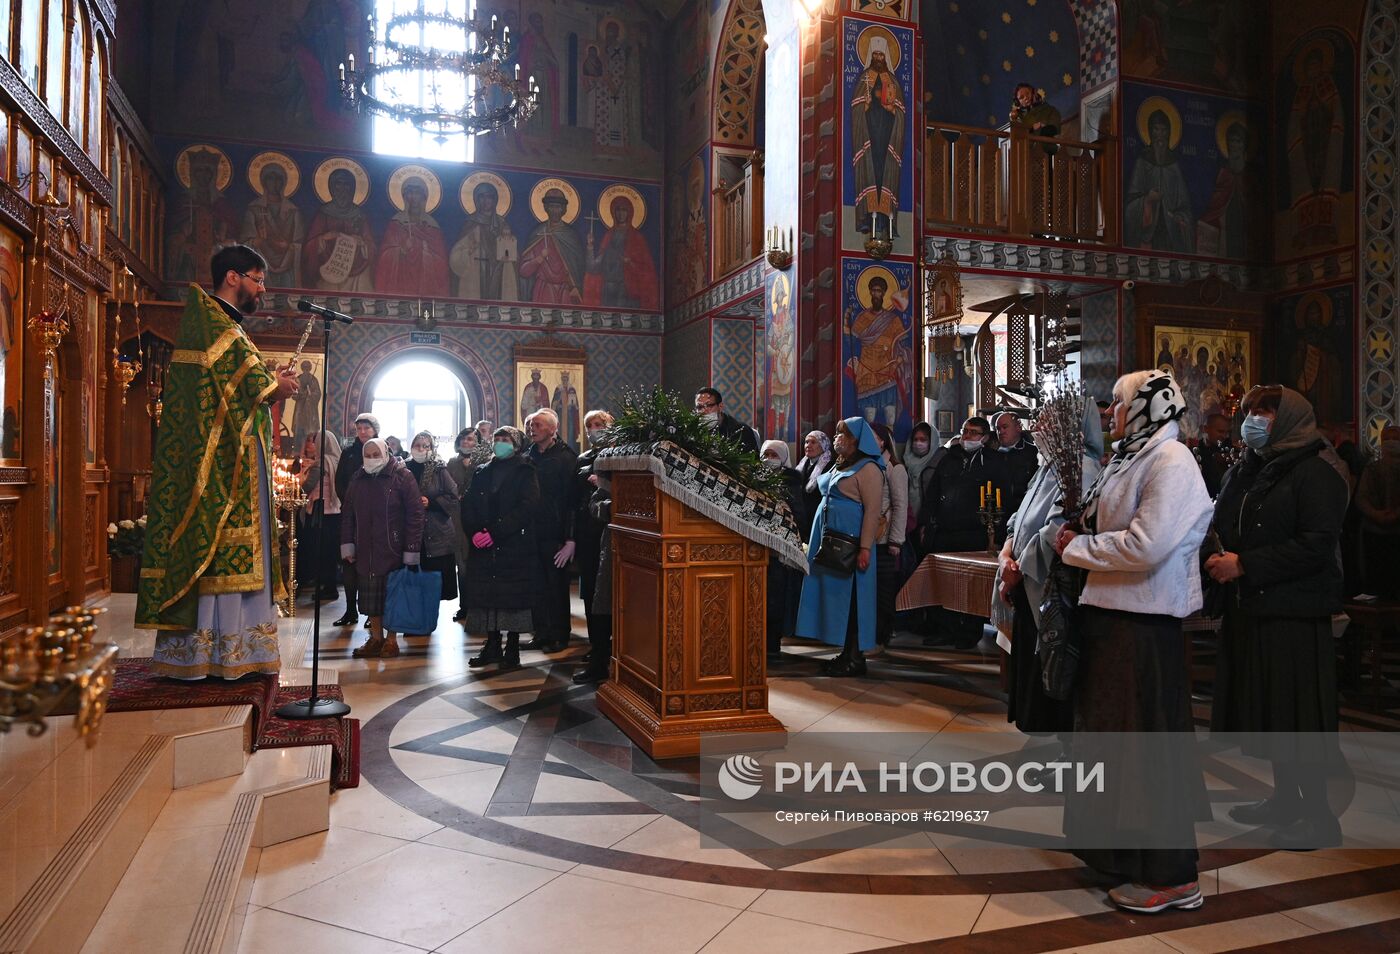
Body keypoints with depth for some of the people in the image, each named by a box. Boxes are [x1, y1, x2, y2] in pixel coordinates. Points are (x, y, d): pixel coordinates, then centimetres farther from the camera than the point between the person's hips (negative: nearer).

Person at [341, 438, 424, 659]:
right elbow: (347, 514, 15)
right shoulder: (358, 480, 11)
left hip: (392, 550, -5)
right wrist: (347, 545, 6)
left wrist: (411, 550, -14)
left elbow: (415, 514, -9)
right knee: (370, 597, 7)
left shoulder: (402, 477, -5)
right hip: (365, 550, 5)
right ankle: (375, 638, 18)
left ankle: (391, 639, 13)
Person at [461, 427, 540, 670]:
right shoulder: (482, 472, 15)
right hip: (483, 547, 4)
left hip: (515, 546, -4)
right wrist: (473, 532, -9)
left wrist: (495, 532, -18)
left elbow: (527, 506, -12)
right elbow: (468, 504, 10)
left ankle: (512, 649, 7)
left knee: (513, 596, -2)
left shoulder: (525, 472, 0)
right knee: (487, 595, 5)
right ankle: (492, 645, 16)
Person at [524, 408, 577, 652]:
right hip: (532, 532, 5)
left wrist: (570, 539, -17)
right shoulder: (529, 458, 11)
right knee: (537, 586, 9)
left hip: (555, 535, -5)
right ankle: (541, 633, 20)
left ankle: (559, 636, 14)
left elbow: (572, 500, -11)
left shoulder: (566, 457, -7)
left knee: (557, 586, 3)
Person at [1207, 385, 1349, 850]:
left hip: (1294, 614, -8)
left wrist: (1245, 565, -19)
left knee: (1297, 715, -2)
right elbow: (1223, 528, 21)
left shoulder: (1315, 475, -10)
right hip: (1249, 608, 8)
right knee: (1266, 709, 14)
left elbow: (1316, 546, -19)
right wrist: (1222, 559, 0)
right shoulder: (1244, 472, 15)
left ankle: (1318, 814, 10)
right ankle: (1284, 798, 27)